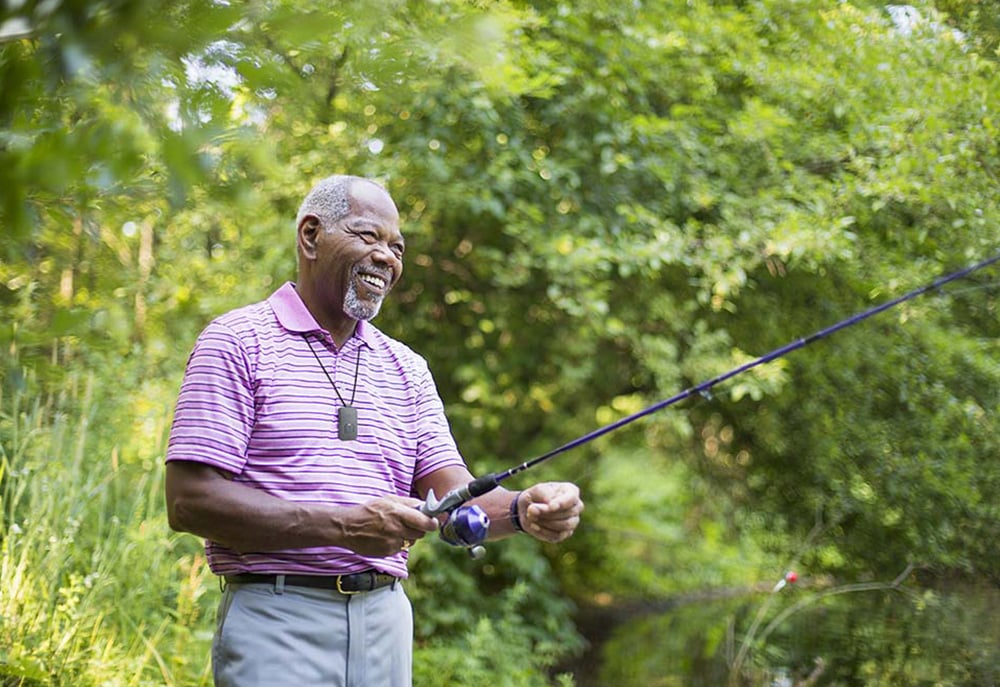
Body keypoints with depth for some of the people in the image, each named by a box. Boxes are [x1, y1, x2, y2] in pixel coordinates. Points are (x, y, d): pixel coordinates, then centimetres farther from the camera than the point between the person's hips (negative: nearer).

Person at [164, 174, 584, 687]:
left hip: (386, 622, 5)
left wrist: (522, 509, -17)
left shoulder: (407, 369, 14)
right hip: (276, 622, -5)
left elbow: (452, 495, 5)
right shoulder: (238, 342, -3)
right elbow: (189, 501, -11)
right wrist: (341, 526, -19)